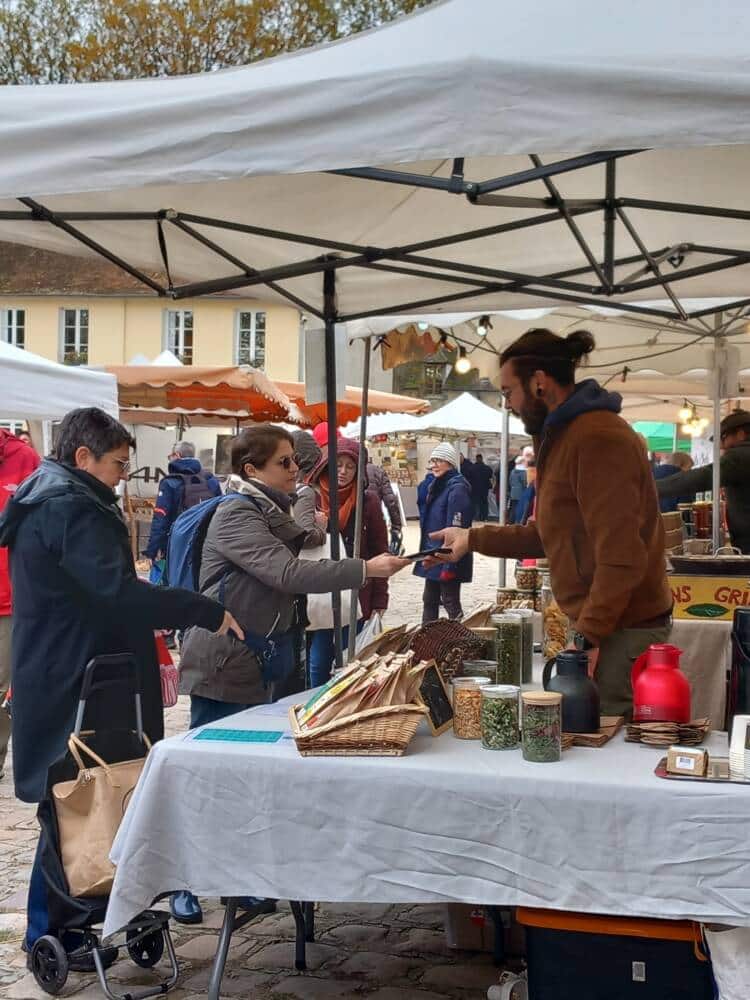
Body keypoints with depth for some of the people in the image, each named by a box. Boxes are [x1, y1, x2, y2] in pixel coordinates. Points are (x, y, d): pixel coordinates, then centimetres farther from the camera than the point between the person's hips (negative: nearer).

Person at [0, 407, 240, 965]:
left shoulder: (47, 501, 14)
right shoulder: (71, 509, -19)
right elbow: (118, 590, -29)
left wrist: (145, 623, 18)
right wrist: (208, 613, -25)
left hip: (62, 677, 10)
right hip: (74, 686, -10)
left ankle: (59, 922, 25)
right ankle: (50, 934, 10)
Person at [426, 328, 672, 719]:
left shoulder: (598, 438, -19)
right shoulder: (564, 435, 16)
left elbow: (621, 557, -24)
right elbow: (554, 534, 18)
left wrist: (588, 637, -23)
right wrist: (473, 539, 16)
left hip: (621, 630, -10)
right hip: (600, 622, 10)